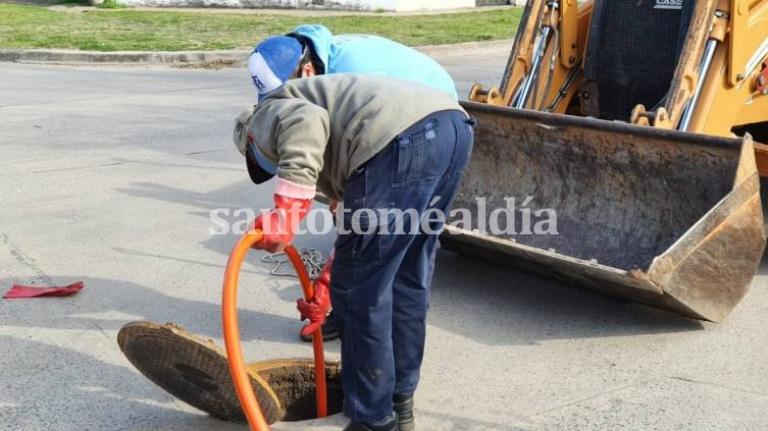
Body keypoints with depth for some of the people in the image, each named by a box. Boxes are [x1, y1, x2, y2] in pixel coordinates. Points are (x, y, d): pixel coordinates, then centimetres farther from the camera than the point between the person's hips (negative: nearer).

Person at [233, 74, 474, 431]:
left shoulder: (267, 117, 18)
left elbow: (307, 122, -10)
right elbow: (366, 227, 39)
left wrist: (286, 209, -14)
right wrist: (325, 285, 47)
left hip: (403, 139, -10)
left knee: (361, 291, 5)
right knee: (408, 277, 23)